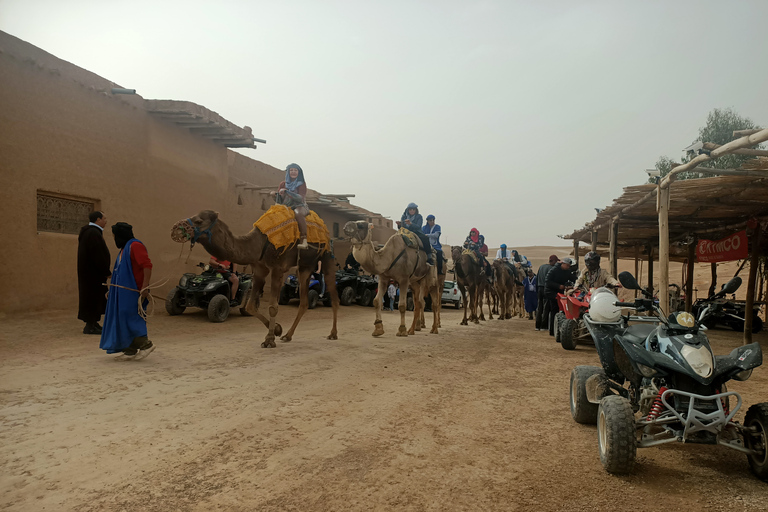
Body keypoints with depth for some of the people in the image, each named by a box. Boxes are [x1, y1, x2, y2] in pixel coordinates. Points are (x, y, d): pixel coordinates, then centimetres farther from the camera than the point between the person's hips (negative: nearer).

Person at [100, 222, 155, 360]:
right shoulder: (124, 248, 20)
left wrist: (145, 287, -29)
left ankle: (145, 344, -3)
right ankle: (130, 350, 12)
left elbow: (147, 265, -23)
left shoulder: (135, 246, -13)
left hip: (132, 291, -10)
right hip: (124, 292, 10)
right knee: (123, 318, 9)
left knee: (129, 318, -11)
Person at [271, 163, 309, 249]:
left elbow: (301, 198, -15)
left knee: (299, 213, -39)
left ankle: (304, 240, -46)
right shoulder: (283, 184, 11)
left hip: (299, 206, -5)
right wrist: (275, 194, -10)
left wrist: (286, 191, -22)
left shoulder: (302, 183, 1)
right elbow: (279, 201, 13)